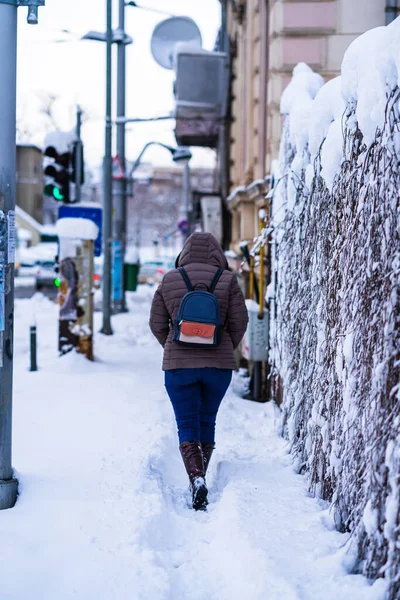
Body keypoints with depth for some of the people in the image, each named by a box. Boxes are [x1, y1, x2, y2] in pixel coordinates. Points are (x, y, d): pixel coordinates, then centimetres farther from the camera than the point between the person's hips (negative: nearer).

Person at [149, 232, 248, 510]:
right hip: (219, 365, 1)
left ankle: (197, 479, -17)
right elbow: (239, 322, -2)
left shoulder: (169, 280, 0)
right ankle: (201, 476, 22)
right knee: (207, 421, 17)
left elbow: (157, 324, 3)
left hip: (178, 364, -1)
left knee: (187, 425, 3)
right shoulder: (228, 280, -2)